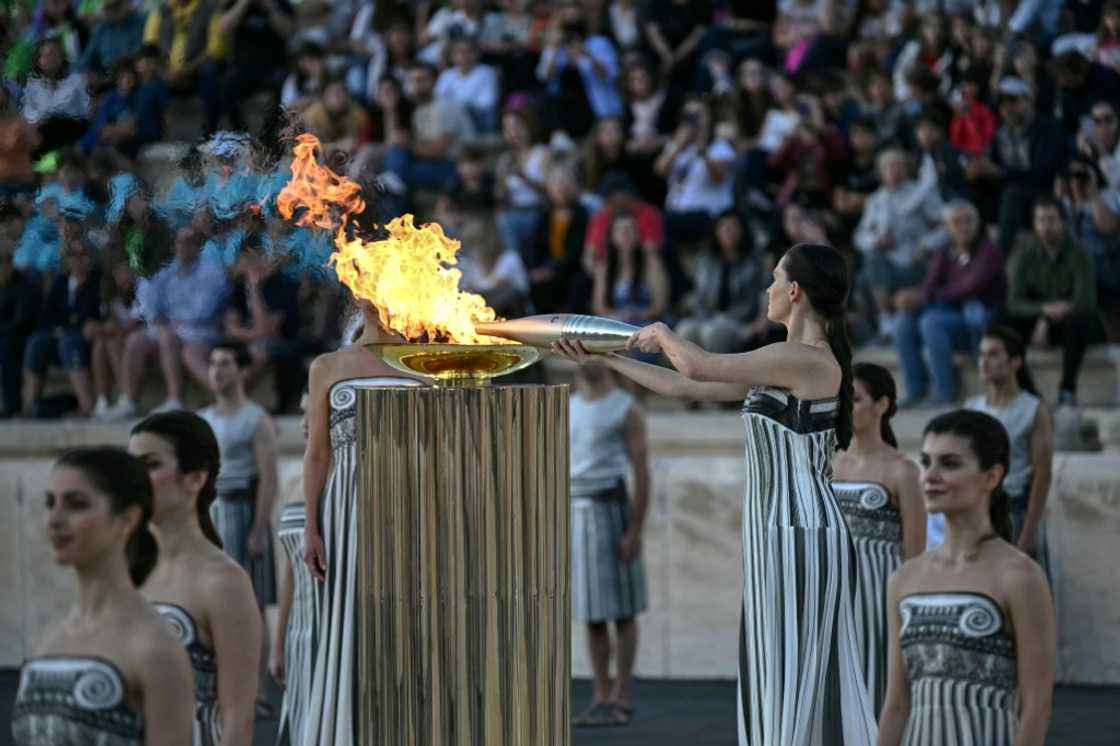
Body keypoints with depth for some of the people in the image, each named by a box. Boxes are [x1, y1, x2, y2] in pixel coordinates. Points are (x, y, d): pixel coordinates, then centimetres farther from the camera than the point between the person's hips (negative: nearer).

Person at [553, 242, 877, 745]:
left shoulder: (809, 360, -15)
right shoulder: (783, 365, 15)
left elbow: (699, 368, -21)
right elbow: (685, 387, 20)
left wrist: (662, 335, 0)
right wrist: (603, 359, 23)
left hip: (800, 536, -9)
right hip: (780, 534, 9)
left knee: (793, 677, -6)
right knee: (776, 681, 10)